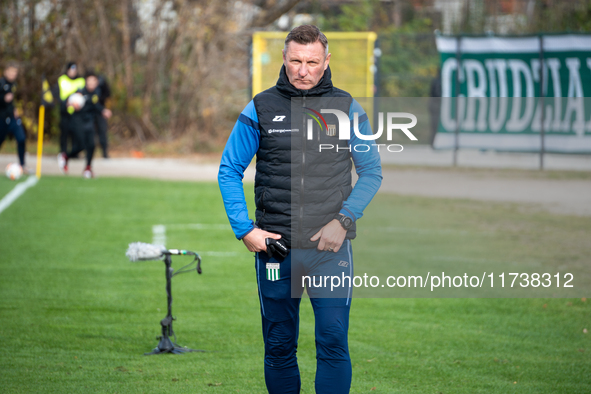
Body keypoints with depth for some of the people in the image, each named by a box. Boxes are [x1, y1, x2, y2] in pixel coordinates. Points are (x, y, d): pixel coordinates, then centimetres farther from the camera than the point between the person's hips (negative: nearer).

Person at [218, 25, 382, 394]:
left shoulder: (347, 108, 3)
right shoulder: (261, 108, 2)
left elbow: (371, 172, 8)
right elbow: (229, 171, 7)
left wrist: (343, 220, -6)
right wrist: (244, 228, -4)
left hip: (329, 248, -1)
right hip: (275, 245, 1)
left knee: (333, 343, -8)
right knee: (279, 347, 8)